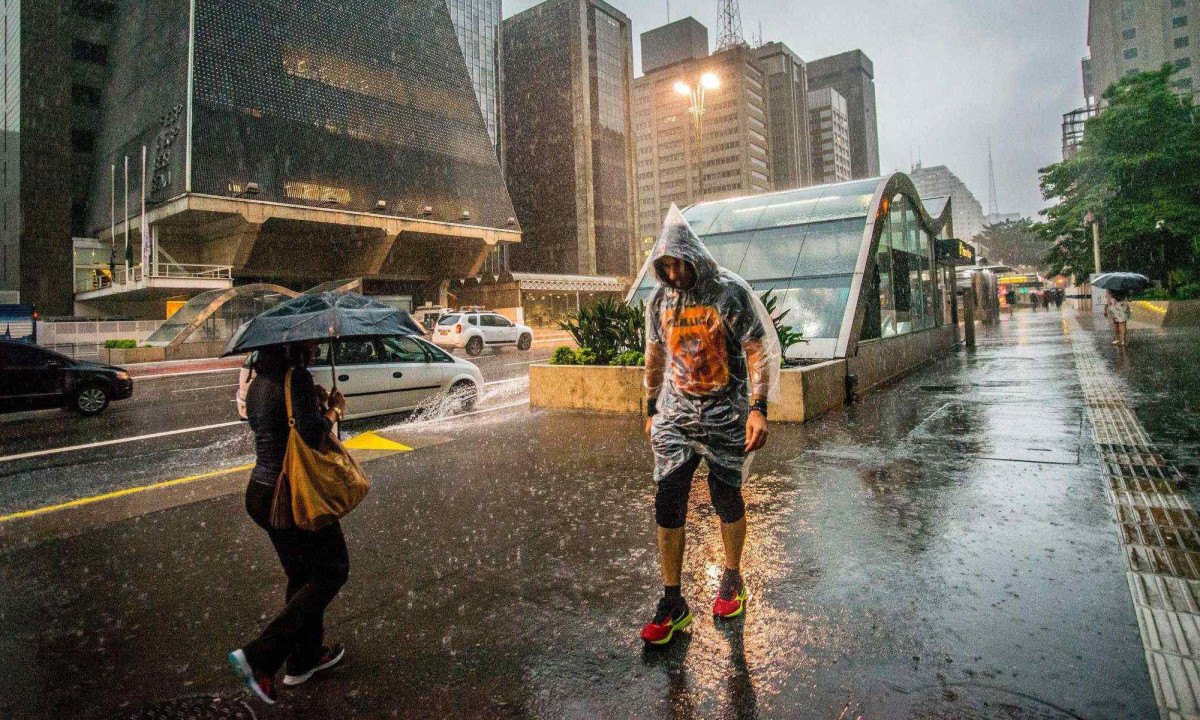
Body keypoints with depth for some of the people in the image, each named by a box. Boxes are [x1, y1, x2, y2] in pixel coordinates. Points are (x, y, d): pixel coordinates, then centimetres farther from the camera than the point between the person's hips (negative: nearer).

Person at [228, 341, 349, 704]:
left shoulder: (260, 380, 8)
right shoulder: (297, 377, -20)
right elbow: (312, 435, -27)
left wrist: (315, 401, 8)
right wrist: (334, 409, -10)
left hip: (260, 493, 9)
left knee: (302, 575, 22)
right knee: (332, 571, 7)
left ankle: (305, 659, 35)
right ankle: (260, 658, 1)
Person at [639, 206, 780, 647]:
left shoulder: (732, 294, -8)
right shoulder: (660, 301, 5)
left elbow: (758, 353, -8)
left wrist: (758, 408, -18)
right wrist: (651, 410, 16)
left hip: (726, 417, -3)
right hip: (674, 417, 3)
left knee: (727, 500, 9)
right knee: (667, 505, -3)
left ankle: (732, 580, 34)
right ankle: (672, 603, 9)